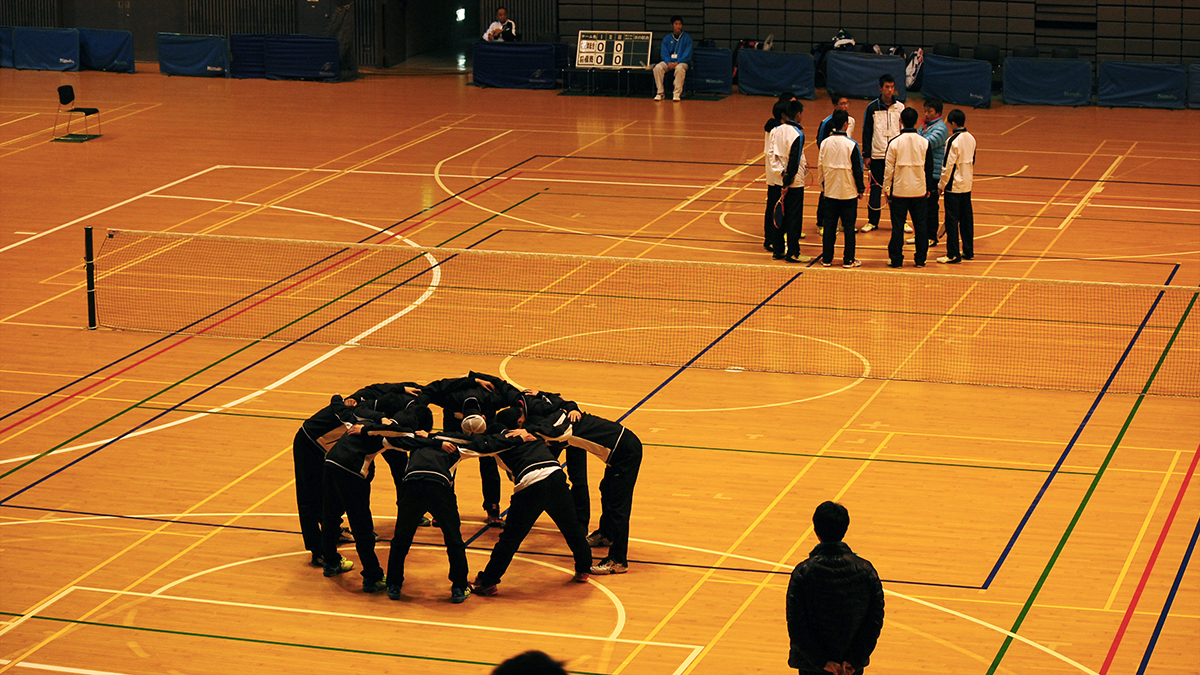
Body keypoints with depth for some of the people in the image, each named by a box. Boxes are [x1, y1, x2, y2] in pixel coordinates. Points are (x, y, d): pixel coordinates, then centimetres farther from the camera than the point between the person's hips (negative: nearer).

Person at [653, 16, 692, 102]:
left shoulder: (687, 38, 2)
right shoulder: (666, 39, 12)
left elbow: (687, 54, -5)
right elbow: (664, 53, 6)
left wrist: (677, 62, -19)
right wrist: (668, 62, -15)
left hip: (682, 62, -3)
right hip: (669, 62, 3)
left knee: (679, 68, -39)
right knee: (658, 67, -27)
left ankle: (677, 94, -35)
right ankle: (660, 93, -23)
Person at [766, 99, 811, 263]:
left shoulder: (776, 131, 3)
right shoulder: (797, 134, -16)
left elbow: (771, 153, -1)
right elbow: (793, 160, -18)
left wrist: (780, 171, -8)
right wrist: (788, 182, -16)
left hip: (778, 180, 6)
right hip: (794, 182, -6)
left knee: (779, 215, 13)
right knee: (794, 217, 1)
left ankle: (778, 250, 17)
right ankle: (792, 253, 3)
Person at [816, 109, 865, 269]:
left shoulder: (825, 143, -2)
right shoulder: (851, 144, -13)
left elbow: (820, 166, 5)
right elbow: (857, 169, -9)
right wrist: (860, 189, 3)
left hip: (830, 191, 4)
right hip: (848, 192, -4)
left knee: (829, 226, 10)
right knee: (849, 226, 4)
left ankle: (827, 259, 13)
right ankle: (849, 260, 6)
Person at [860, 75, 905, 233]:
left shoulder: (900, 107, 4)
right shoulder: (872, 107, 1)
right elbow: (867, 132, 3)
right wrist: (866, 155, -2)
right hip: (877, 154, -1)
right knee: (875, 187, 2)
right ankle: (872, 221, 11)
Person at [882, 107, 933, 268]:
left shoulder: (894, 143, -9)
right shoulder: (924, 143, -3)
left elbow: (888, 168, -6)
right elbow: (929, 168, 5)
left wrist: (886, 188, 4)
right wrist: (928, 188, 16)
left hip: (899, 190, -2)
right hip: (919, 190, 2)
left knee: (898, 226, 4)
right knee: (920, 225, 9)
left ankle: (896, 259, 7)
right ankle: (920, 259, 13)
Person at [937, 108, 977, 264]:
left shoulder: (953, 141, -17)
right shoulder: (971, 139, 6)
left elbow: (948, 165, -17)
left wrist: (941, 185, -8)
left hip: (954, 186, -7)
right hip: (967, 184, 7)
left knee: (952, 219, -3)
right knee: (966, 218, 13)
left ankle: (953, 254, -3)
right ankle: (968, 251, 19)